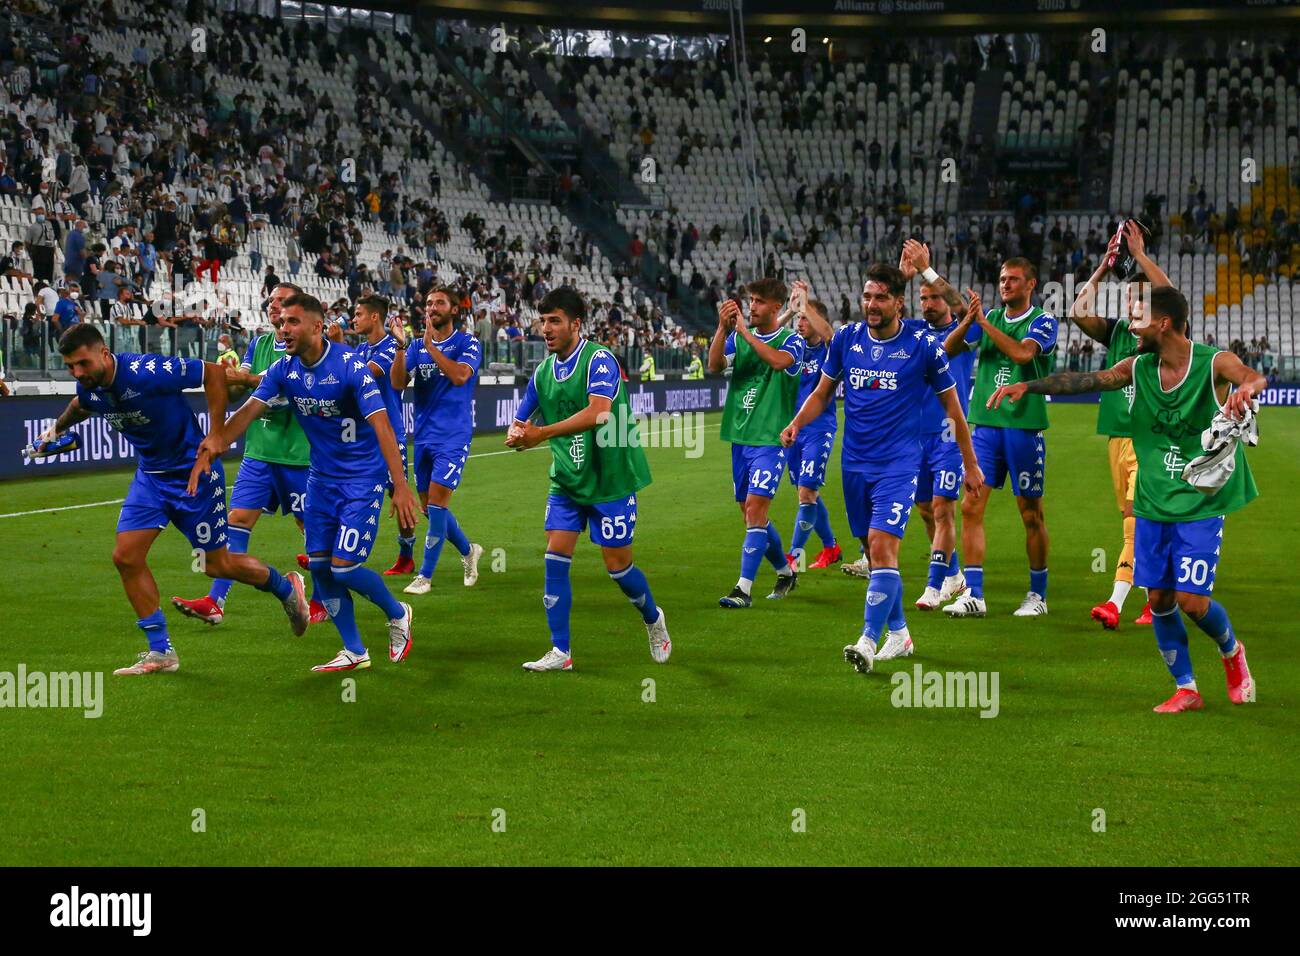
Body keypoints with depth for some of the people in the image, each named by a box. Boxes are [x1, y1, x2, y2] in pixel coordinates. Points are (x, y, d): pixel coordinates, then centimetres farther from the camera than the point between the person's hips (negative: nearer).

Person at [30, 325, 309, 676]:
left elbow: (214, 373, -21)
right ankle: (160, 652, 5)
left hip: (192, 472, -7)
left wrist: (215, 439, -20)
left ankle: (286, 587, 30)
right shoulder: (89, 388, -7)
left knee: (215, 563, 2)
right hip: (150, 475, 7)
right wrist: (58, 428, 36)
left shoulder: (148, 372, -29)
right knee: (126, 556, -5)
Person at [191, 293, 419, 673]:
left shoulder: (350, 367, -21)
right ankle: (354, 652, 16)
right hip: (321, 476, 6)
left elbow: (381, 426, -26)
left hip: (362, 477, -6)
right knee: (319, 565, 2)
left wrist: (401, 486, -32)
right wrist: (215, 443, -29)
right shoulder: (283, 370, -4)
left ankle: (397, 614, 19)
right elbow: (249, 411, -10)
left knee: (344, 566, -11)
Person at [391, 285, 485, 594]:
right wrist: (400, 348, -17)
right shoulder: (416, 346, 10)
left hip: (453, 435, -6)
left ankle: (425, 576, -6)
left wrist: (430, 345, -22)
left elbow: (460, 376, -22)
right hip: (424, 435, 6)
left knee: (436, 500, -12)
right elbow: (398, 383, -2)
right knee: (429, 507, 9)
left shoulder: (467, 343, -3)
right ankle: (468, 551, 32)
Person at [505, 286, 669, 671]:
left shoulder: (599, 360, -17)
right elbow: (519, 422, 10)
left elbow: (598, 412, -32)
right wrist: (516, 435, -16)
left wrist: (543, 432, -37)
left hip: (610, 479, -6)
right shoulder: (543, 372, 5)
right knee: (555, 556, -6)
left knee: (617, 564, 2)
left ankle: (653, 619, 31)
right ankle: (560, 651, 0)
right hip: (566, 480, 6)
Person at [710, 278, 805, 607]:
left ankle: (744, 588, -14)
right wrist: (723, 328, -20)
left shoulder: (791, 340, -4)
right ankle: (785, 572, 31)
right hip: (740, 437, 6)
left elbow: (778, 360, -27)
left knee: (755, 508, -15)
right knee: (751, 514, 11)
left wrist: (744, 331, -24)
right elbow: (714, 365, -7)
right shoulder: (739, 336, 10)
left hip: (771, 438, -6)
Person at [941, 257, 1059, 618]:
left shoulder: (1043, 321, -2)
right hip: (985, 425, 4)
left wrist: (984, 322, -18)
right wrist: (967, 320, -12)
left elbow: (1023, 353, -21)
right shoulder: (990, 317, 12)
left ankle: (1038, 595, 15)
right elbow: (948, 350, 4)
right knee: (971, 507, -4)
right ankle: (973, 595, -1)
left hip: (1025, 427, -4)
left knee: (1031, 514, 3)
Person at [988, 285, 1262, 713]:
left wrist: (1245, 388, -54)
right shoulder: (1138, 368, 2)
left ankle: (1232, 651, 23)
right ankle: (1186, 689, 19)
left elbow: (1255, 377, -30)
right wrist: (1027, 386, -16)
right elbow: (1086, 380, -5)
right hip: (1152, 504, 5)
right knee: (1159, 598, 4)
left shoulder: (1214, 363, -12)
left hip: (1200, 504, -5)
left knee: (1191, 600, -9)